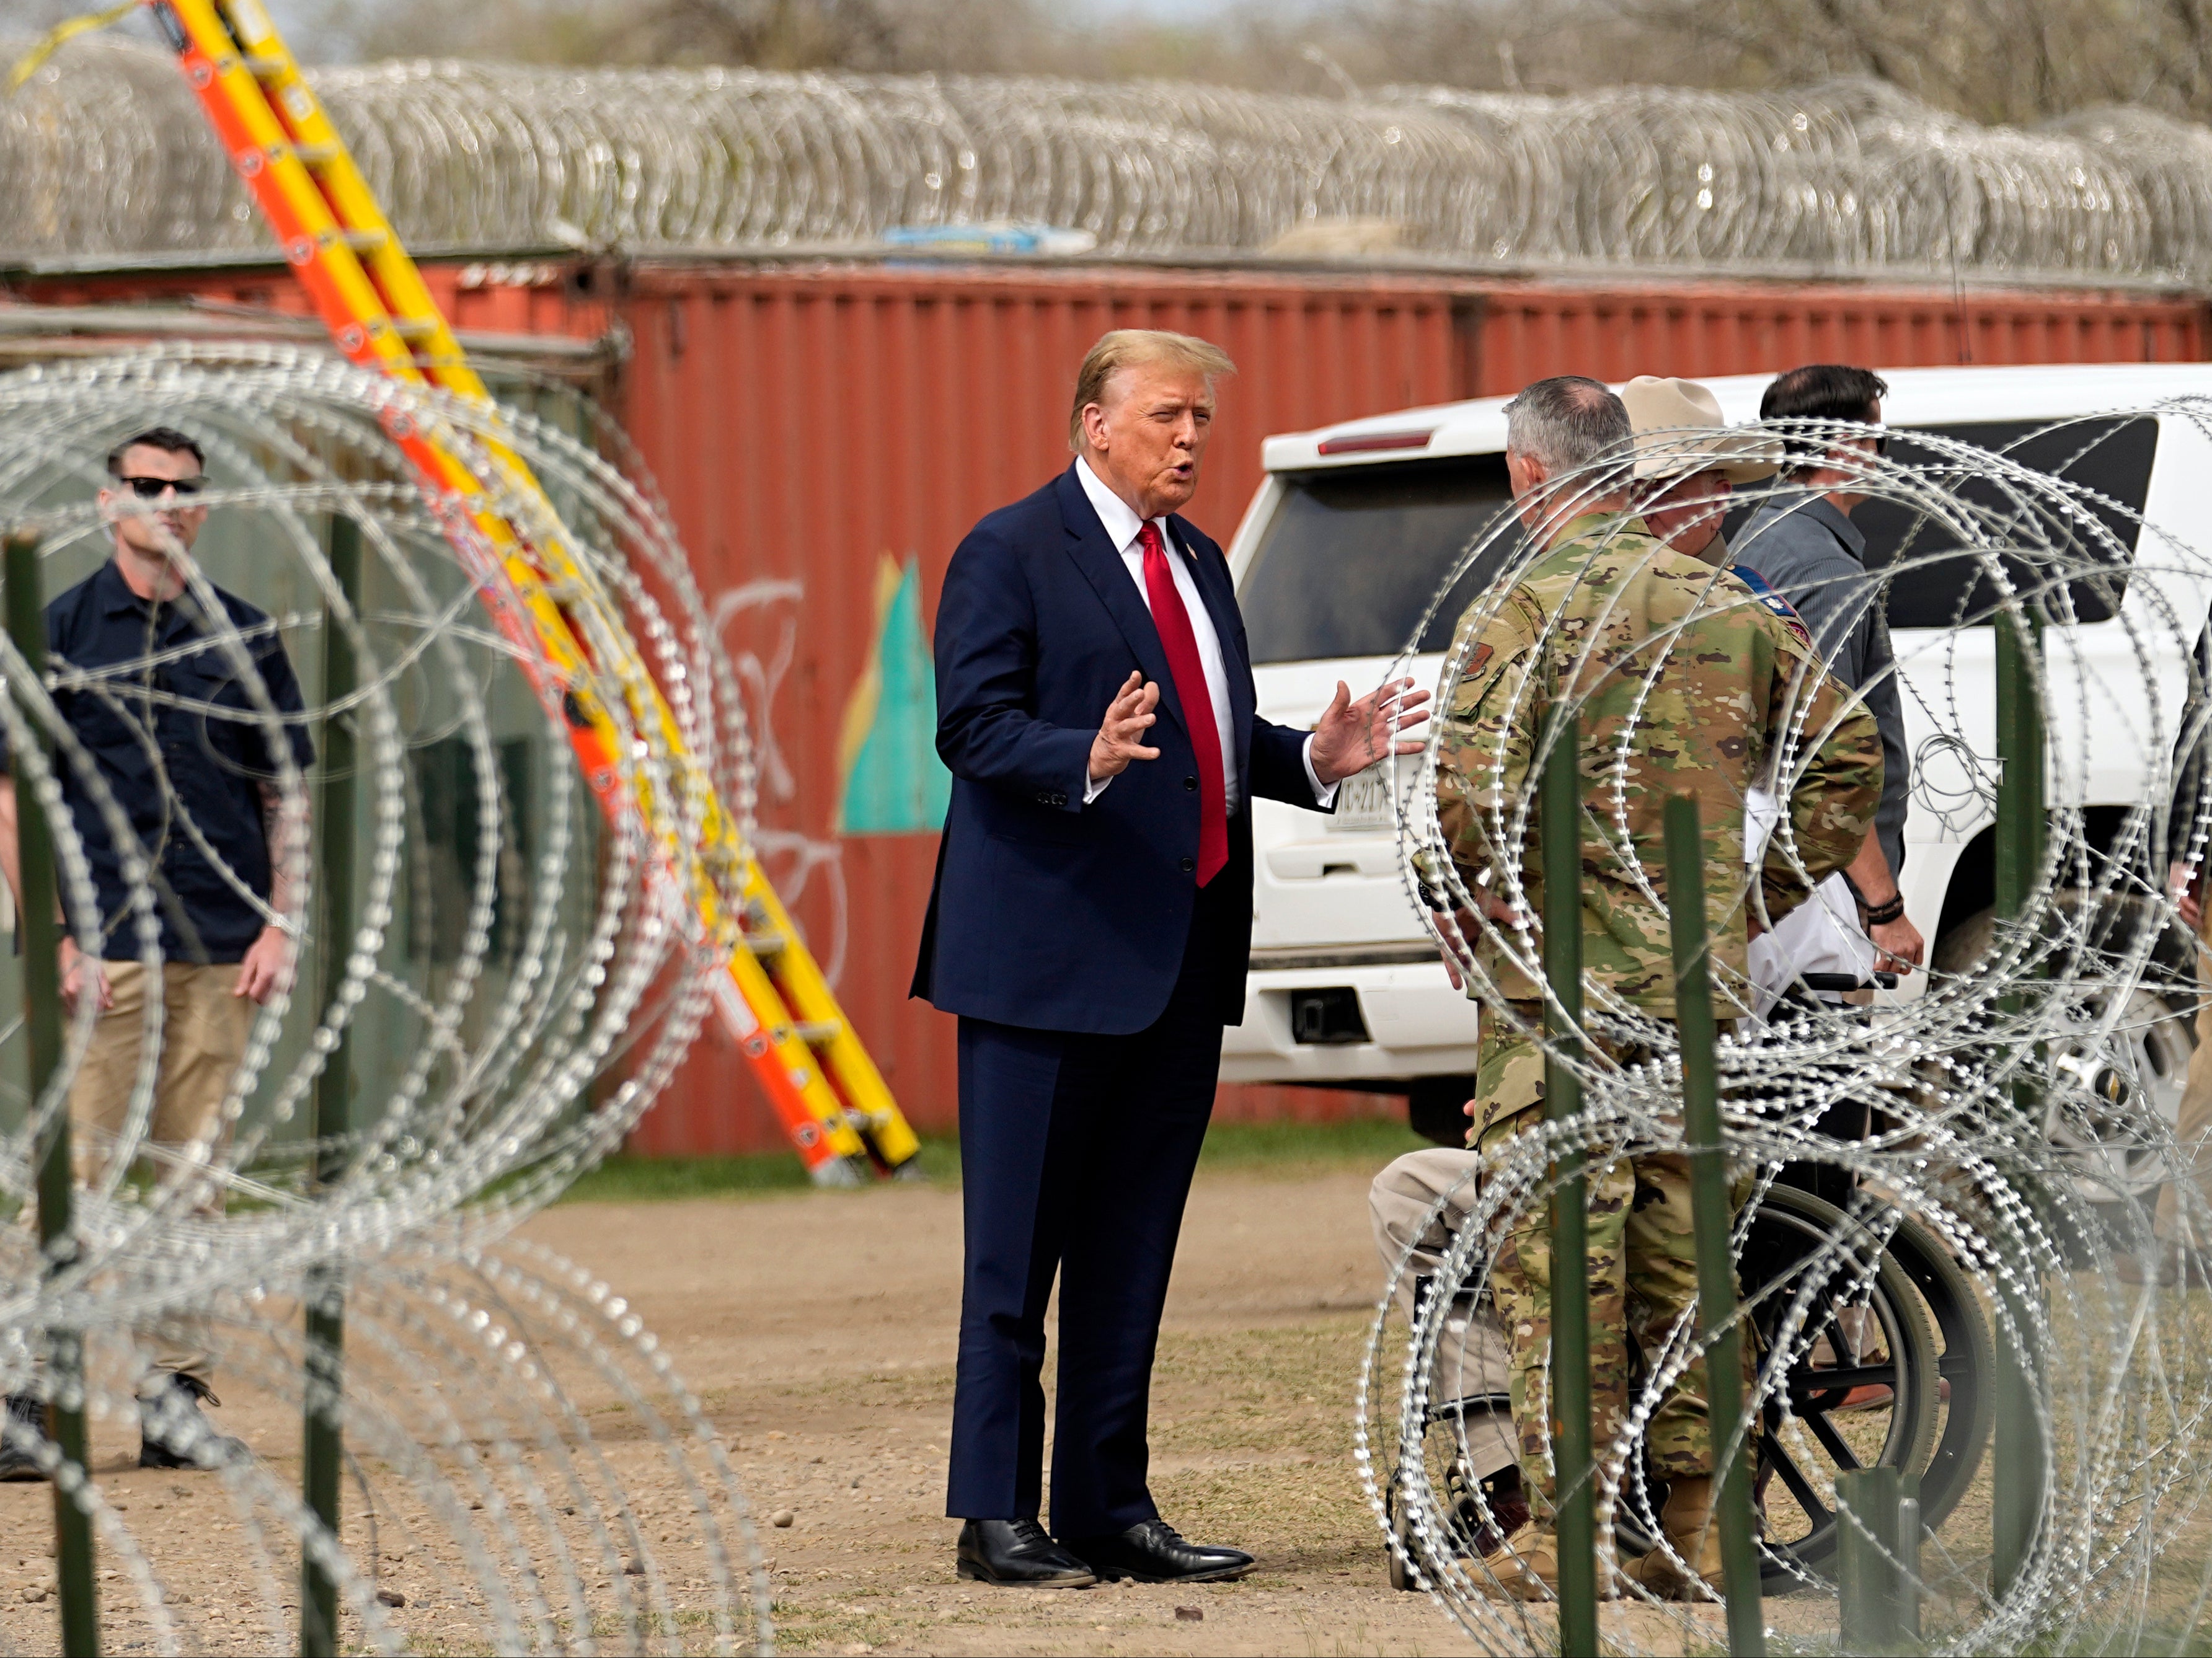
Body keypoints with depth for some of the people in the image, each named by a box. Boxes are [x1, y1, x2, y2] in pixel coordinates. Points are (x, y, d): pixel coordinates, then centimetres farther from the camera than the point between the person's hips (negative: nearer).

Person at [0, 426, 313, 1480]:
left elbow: (288, 796, 14)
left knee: (195, 1176, 6)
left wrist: (280, 928, 2)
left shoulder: (245, 637, 11)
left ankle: (178, 1393, 10)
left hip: (223, 950, 3)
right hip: (106, 951, -3)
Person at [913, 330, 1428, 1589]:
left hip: (1182, 954, 8)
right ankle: (997, 1517, 1)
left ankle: (1109, 1506, 16)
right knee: (1018, 1247, -3)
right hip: (1053, 951, -8)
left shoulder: (1199, 562, 19)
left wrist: (1316, 759, 4)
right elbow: (974, 725, -14)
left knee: (1134, 1248, 10)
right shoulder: (1012, 554, -6)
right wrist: (1085, 763, -30)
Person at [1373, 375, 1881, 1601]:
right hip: (1702, 978, 5)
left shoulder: (1523, 612, -9)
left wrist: (1448, 895, 1)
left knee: (1554, 1252, -2)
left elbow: (1469, 795, -18)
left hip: (1561, 973, -5)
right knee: (1685, 1244, 10)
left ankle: (1567, 1530, -4)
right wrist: (1770, 895, 18)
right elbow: (1845, 755, 12)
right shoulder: (1726, 604, 9)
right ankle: (1692, 1522, 12)